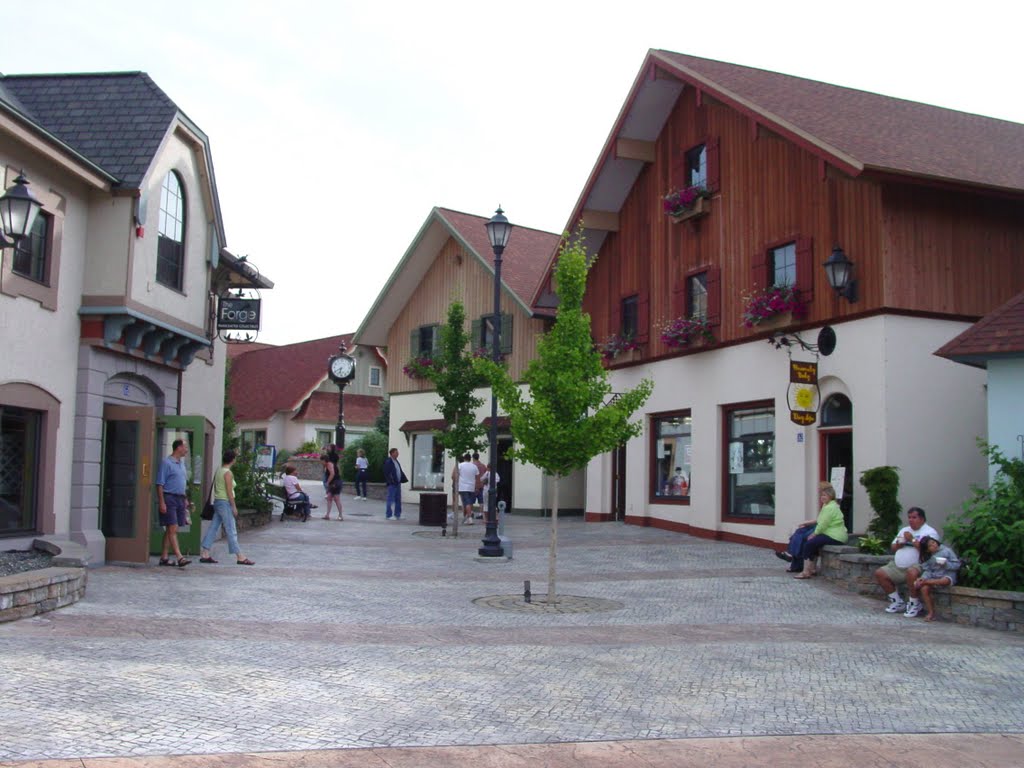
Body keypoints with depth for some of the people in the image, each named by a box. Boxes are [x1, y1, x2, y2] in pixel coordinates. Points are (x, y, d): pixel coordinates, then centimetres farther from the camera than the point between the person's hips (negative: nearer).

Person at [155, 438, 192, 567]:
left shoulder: (181, 463, 17)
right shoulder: (166, 463, -8)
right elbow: (160, 484, -12)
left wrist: (185, 499, 21)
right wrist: (162, 502, -17)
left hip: (179, 499, 8)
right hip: (169, 498, -8)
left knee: (170, 530, 10)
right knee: (172, 529, -10)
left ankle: (164, 557, 14)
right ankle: (179, 557, -15)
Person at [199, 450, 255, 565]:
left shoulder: (218, 471, 10)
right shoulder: (227, 473, -15)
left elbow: (215, 488, 15)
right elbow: (229, 492, -17)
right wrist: (234, 507, -14)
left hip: (217, 501, 9)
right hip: (225, 503, -9)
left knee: (213, 528, 10)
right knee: (231, 531, -5)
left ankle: (205, 554, 11)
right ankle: (239, 557, -2)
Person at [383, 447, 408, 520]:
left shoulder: (396, 462, 17)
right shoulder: (388, 462, -11)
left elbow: (400, 472, 18)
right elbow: (387, 473, -17)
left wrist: (404, 479, 6)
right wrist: (391, 481, -22)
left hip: (398, 483, 9)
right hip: (392, 484, -9)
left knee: (398, 500, 12)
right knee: (390, 500, -3)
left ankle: (397, 515, 19)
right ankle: (388, 515, 3)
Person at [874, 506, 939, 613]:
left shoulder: (930, 532, -1)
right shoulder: (904, 530, 22)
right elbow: (893, 548, 24)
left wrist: (912, 540, -12)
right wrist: (898, 544, 2)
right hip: (897, 567, 8)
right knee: (879, 574, -5)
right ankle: (897, 602, 3)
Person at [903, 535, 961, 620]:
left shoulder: (947, 551, -1)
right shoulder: (928, 557, 11)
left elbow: (957, 565, 0)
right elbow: (927, 570, 2)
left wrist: (946, 564, -18)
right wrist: (923, 578, -19)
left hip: (947, 576, -4)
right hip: (934, 577, 4)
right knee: (924, 589, -26)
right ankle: (931, 613, -19)